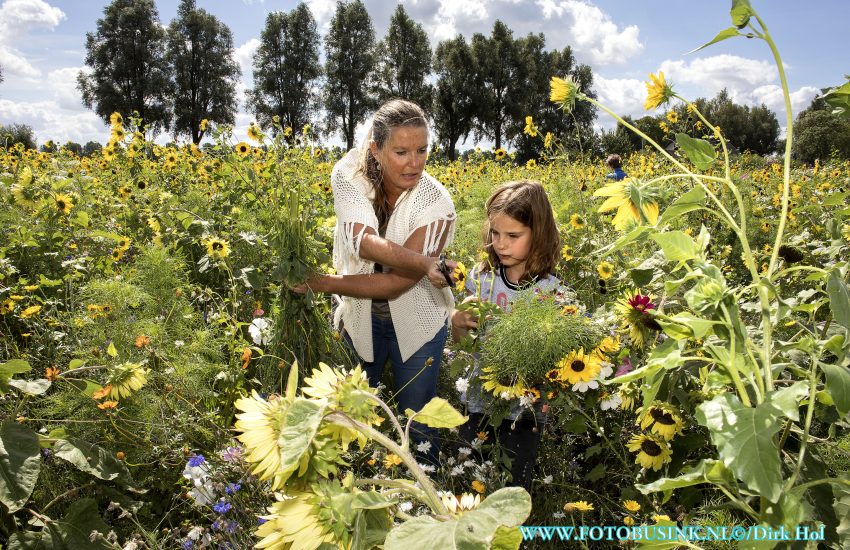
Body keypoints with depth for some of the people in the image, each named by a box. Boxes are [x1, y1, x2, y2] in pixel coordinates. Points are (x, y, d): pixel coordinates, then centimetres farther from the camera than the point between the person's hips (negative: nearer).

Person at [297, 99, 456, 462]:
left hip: (416, 324, -2)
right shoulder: (349, 174, -17)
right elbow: (364, 242, -32)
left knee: (417, 426, 12)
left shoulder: (435, 203, -25)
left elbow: (395, 284, -27)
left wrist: (321, 283, -25)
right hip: (358, 319, 3)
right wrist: (422, 263, -43)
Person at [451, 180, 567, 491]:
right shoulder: (482, 277, -5)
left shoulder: (551, 292, -14)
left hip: (524, 410, -3)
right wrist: (459, 320, -16)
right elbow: (459, 338, 6)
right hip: (478, 401, 3)